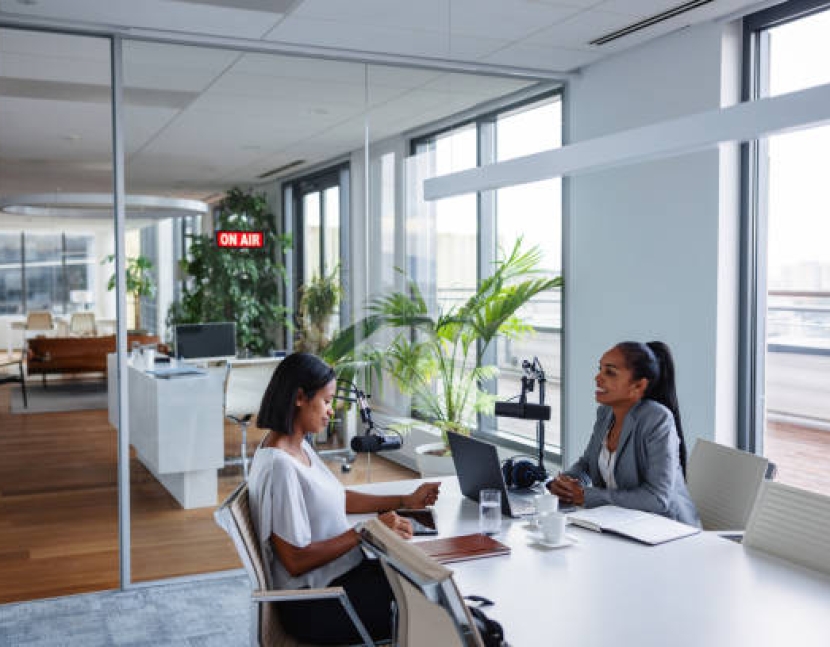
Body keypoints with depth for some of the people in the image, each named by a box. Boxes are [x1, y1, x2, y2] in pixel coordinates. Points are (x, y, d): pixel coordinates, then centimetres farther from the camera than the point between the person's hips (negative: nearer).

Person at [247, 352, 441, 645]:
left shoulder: (299, 446, 5)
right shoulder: (279, 466, -25)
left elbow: (337, 498, 17)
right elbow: (296, 560, -25)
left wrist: (406, 500, 11)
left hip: (340, 574, 9)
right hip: (315, 606, -9)